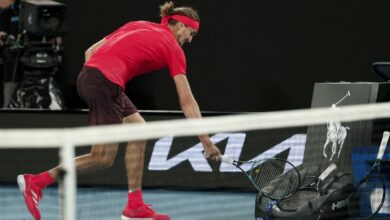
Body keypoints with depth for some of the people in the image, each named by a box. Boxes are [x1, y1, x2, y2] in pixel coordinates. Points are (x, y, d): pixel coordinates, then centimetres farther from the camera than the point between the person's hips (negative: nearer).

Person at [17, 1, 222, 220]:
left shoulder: (138, 26, 24)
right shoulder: (173, 48, 5)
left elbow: (90, 51, 21)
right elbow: (187, 101, 2)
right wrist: (206, 141, 4)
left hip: (88, 73, 9)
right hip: (105, 81, -9)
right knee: (103, 159, -2)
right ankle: (36, 182, -5)